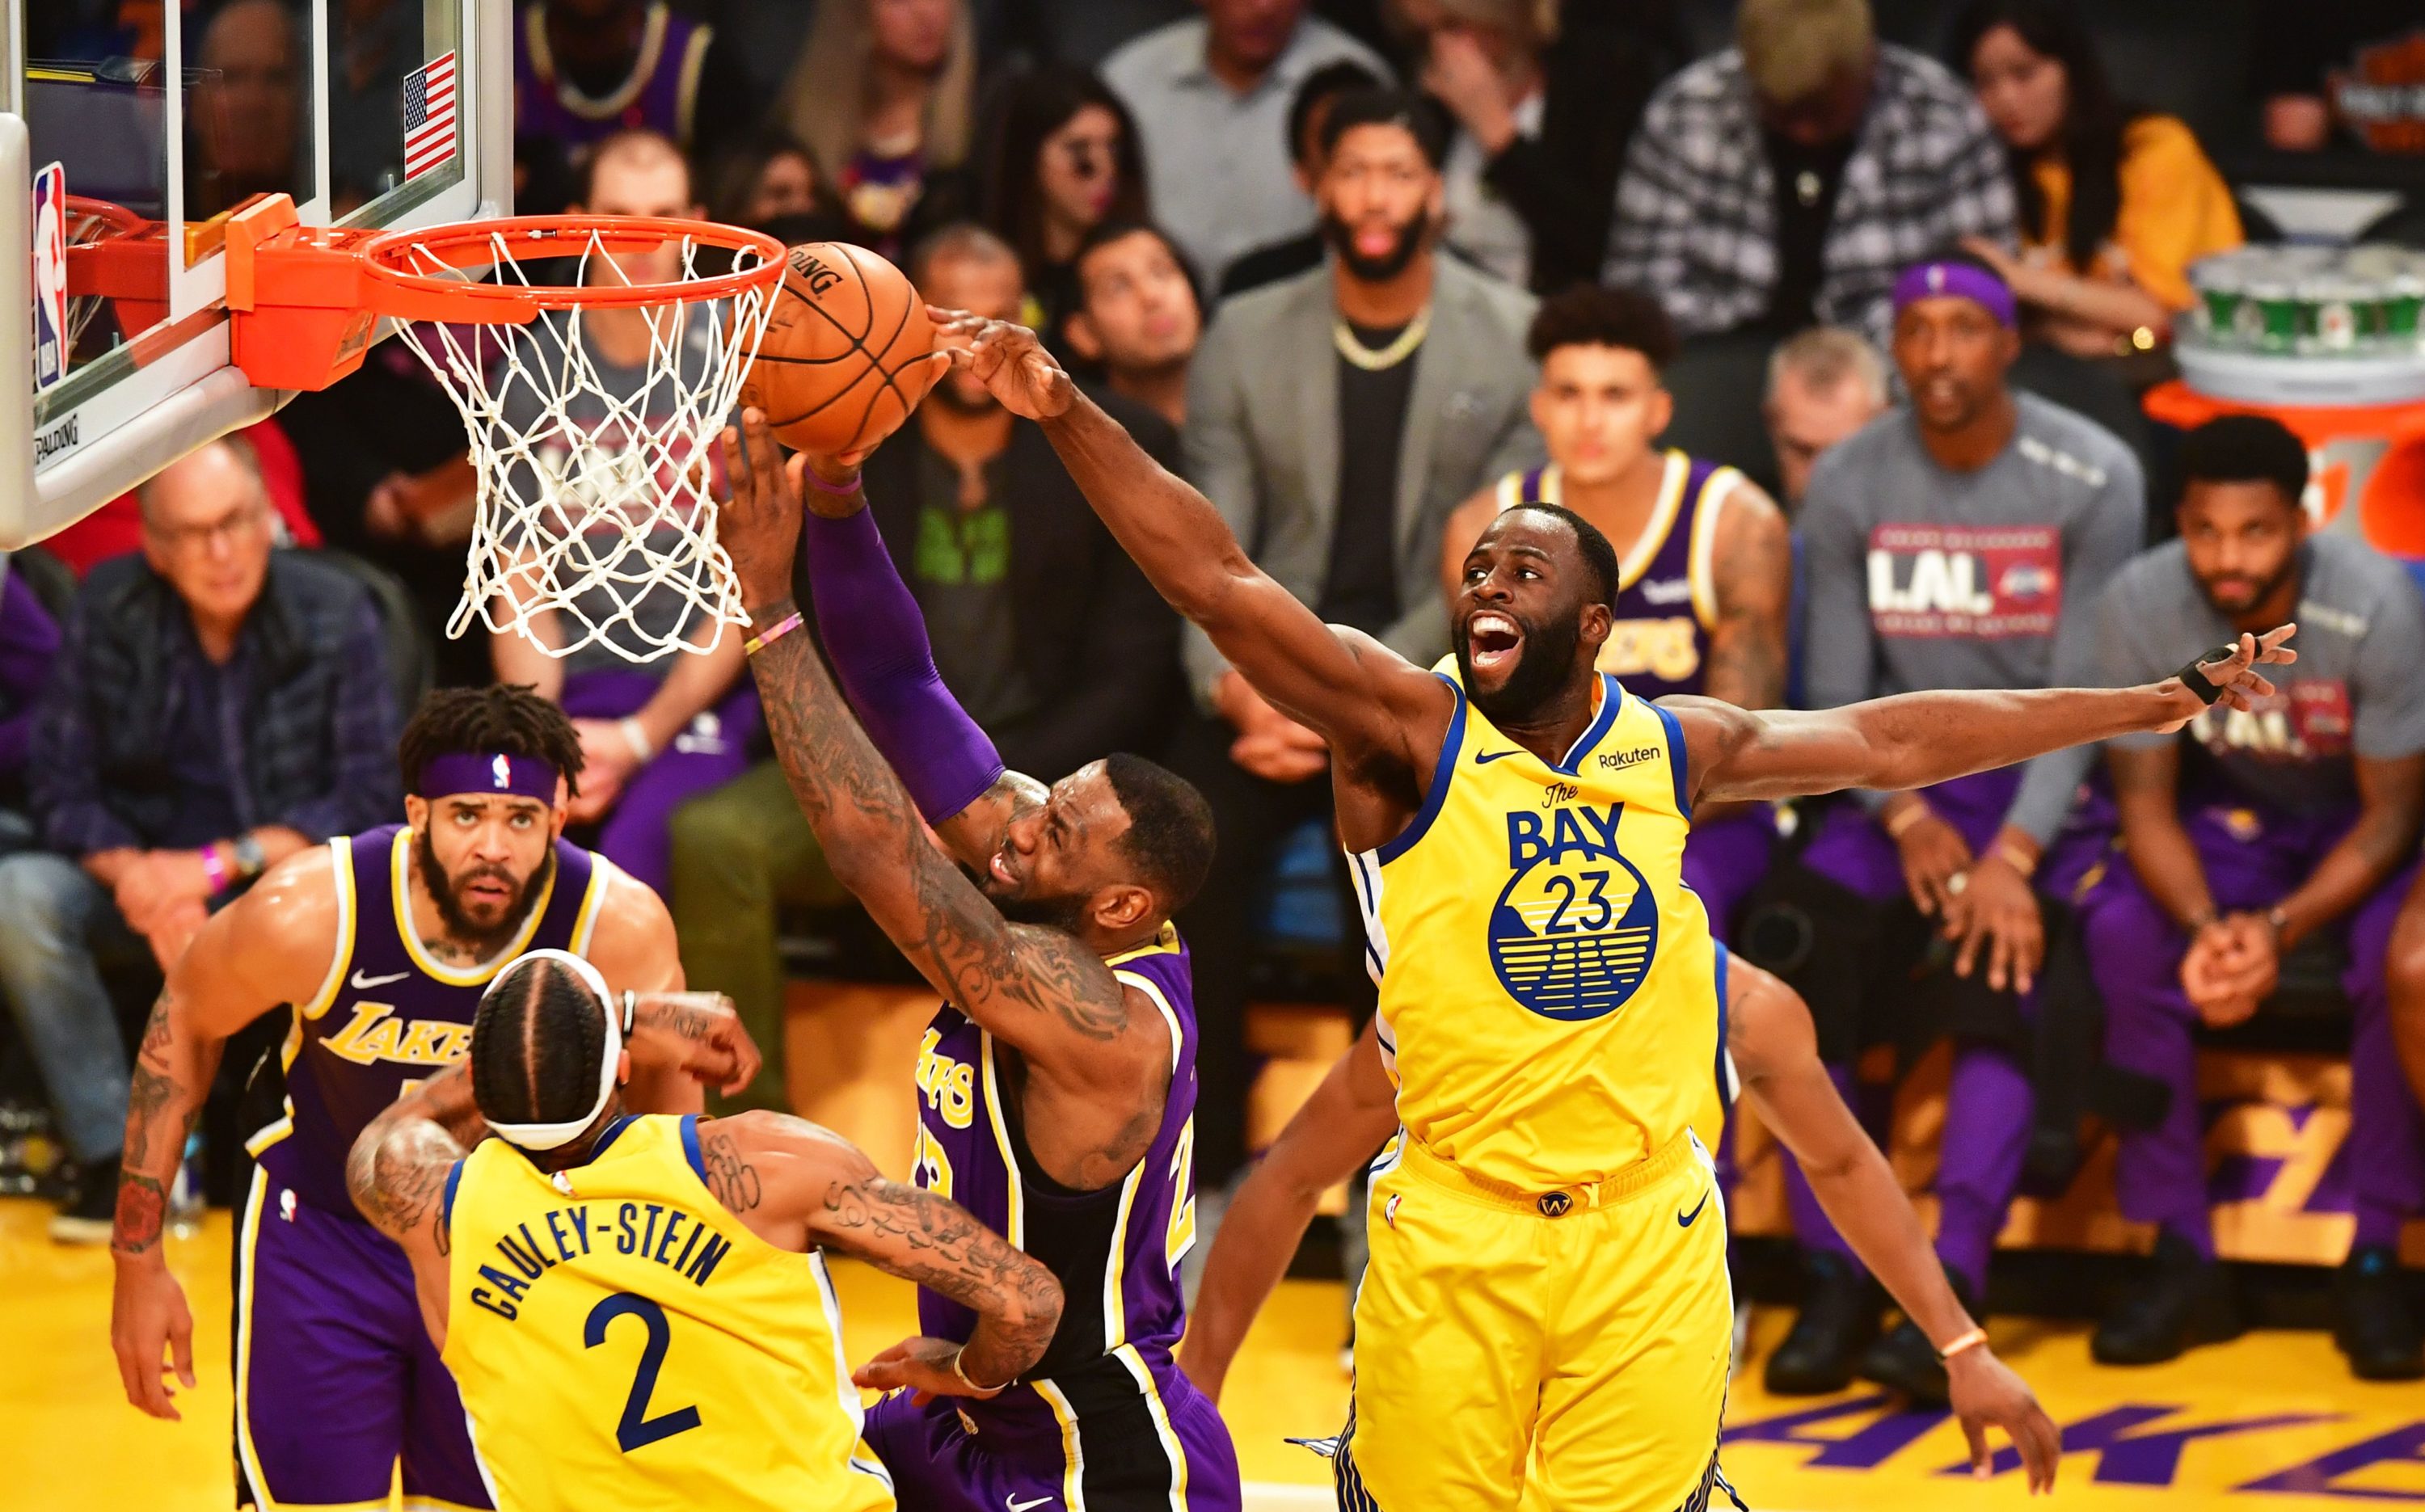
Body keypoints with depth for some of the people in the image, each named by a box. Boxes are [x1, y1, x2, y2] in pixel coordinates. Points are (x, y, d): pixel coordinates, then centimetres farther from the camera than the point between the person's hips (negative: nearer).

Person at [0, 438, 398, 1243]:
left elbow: (366, 797, -11)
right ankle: (112, 1156, -20)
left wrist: (219, 866, -21)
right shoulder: (107, 613, -6)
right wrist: (136, 877, -26)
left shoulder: (335, 613, -9)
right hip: (145, 882, 2)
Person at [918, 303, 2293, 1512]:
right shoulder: (1405, 729, -3)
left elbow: (1894, 741, 17)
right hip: (1451, 1236, -2)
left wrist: (2156, 704, 22)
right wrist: (1069, 417, -26)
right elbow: (1222, 582, -14)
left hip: (1651, 1238, 3)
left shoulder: (1672, 750, 9)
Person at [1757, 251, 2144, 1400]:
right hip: (1903, 781, 3)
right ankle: (1834, 1282, -22)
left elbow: (2085, 693, -10)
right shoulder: (1849, 485, 1)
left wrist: (2014, 852, -22)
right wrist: (1906, 819, -15)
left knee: (2001, 958, -32)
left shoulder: (2093, 481, -7)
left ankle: (1952, 1285, -38)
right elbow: (1835, 692, 2)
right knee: (1792, 938, -25)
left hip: (2047, 787, -3)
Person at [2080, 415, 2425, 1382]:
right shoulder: (2139, 606, -21)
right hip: (2230, 821, 2)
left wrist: (2280, 930, -36)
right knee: (2121, 932, -27)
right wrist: (2204, 927, -34)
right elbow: (2146, 802, -14)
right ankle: (2181, 1257, -18)